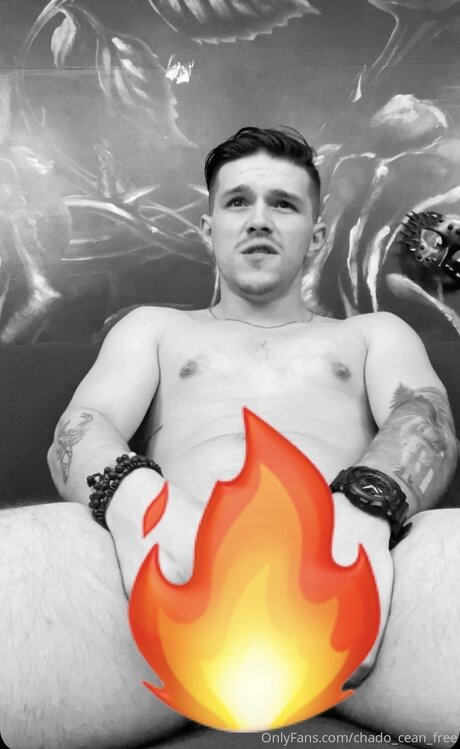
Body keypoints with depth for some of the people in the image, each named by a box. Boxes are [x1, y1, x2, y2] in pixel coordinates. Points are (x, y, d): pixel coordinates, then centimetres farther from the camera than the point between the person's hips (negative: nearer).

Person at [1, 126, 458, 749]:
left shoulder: (374, 332, 28)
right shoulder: (152, 328, 28)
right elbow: (78, 432, 10)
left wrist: (364, 504, -19)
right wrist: (132, 497, -16)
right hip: (176, 562, 0)